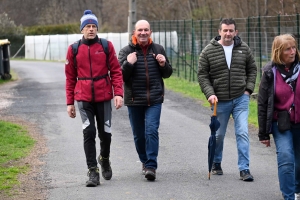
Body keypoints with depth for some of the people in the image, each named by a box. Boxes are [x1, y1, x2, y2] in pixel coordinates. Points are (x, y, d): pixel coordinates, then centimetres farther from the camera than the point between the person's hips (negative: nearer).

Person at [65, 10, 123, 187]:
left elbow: (116, 71, 2)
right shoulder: (74, 49, 2)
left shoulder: (107, 46, 1)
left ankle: (104, 159, 37)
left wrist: (118, 93, -10)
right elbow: (70, 78, 8)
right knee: (89, 132, -10)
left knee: (105, 133, 8)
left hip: (104, 97, 1)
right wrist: (70, 102, 6)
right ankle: (93, 172, -5)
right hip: (84, 99, 0)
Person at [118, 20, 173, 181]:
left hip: (154, 99, 0)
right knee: (139, 135, 9)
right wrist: (128, 64, -21)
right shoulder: (126, 51, 1)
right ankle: (145, 161, 29)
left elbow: (167, 74, 15)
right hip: (134, 100, 0)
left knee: (152, 131, -13)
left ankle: (151, 166, -15)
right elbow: (120, 76, -4)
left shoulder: (158, 49, 8)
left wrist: (163, 65, -6)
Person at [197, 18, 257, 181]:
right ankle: (216, 164, 33)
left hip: (241, 99, 0)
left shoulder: (243, 49, 2)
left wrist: (248, 89, 2)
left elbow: (252, 69, 13)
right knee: (218, 135, 12)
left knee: (242, 133, -8)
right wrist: (209, 94, -13)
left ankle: (244, 169, -6)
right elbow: (202, 75, -2)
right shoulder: (209, 51, -4)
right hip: (220, 101, 0)